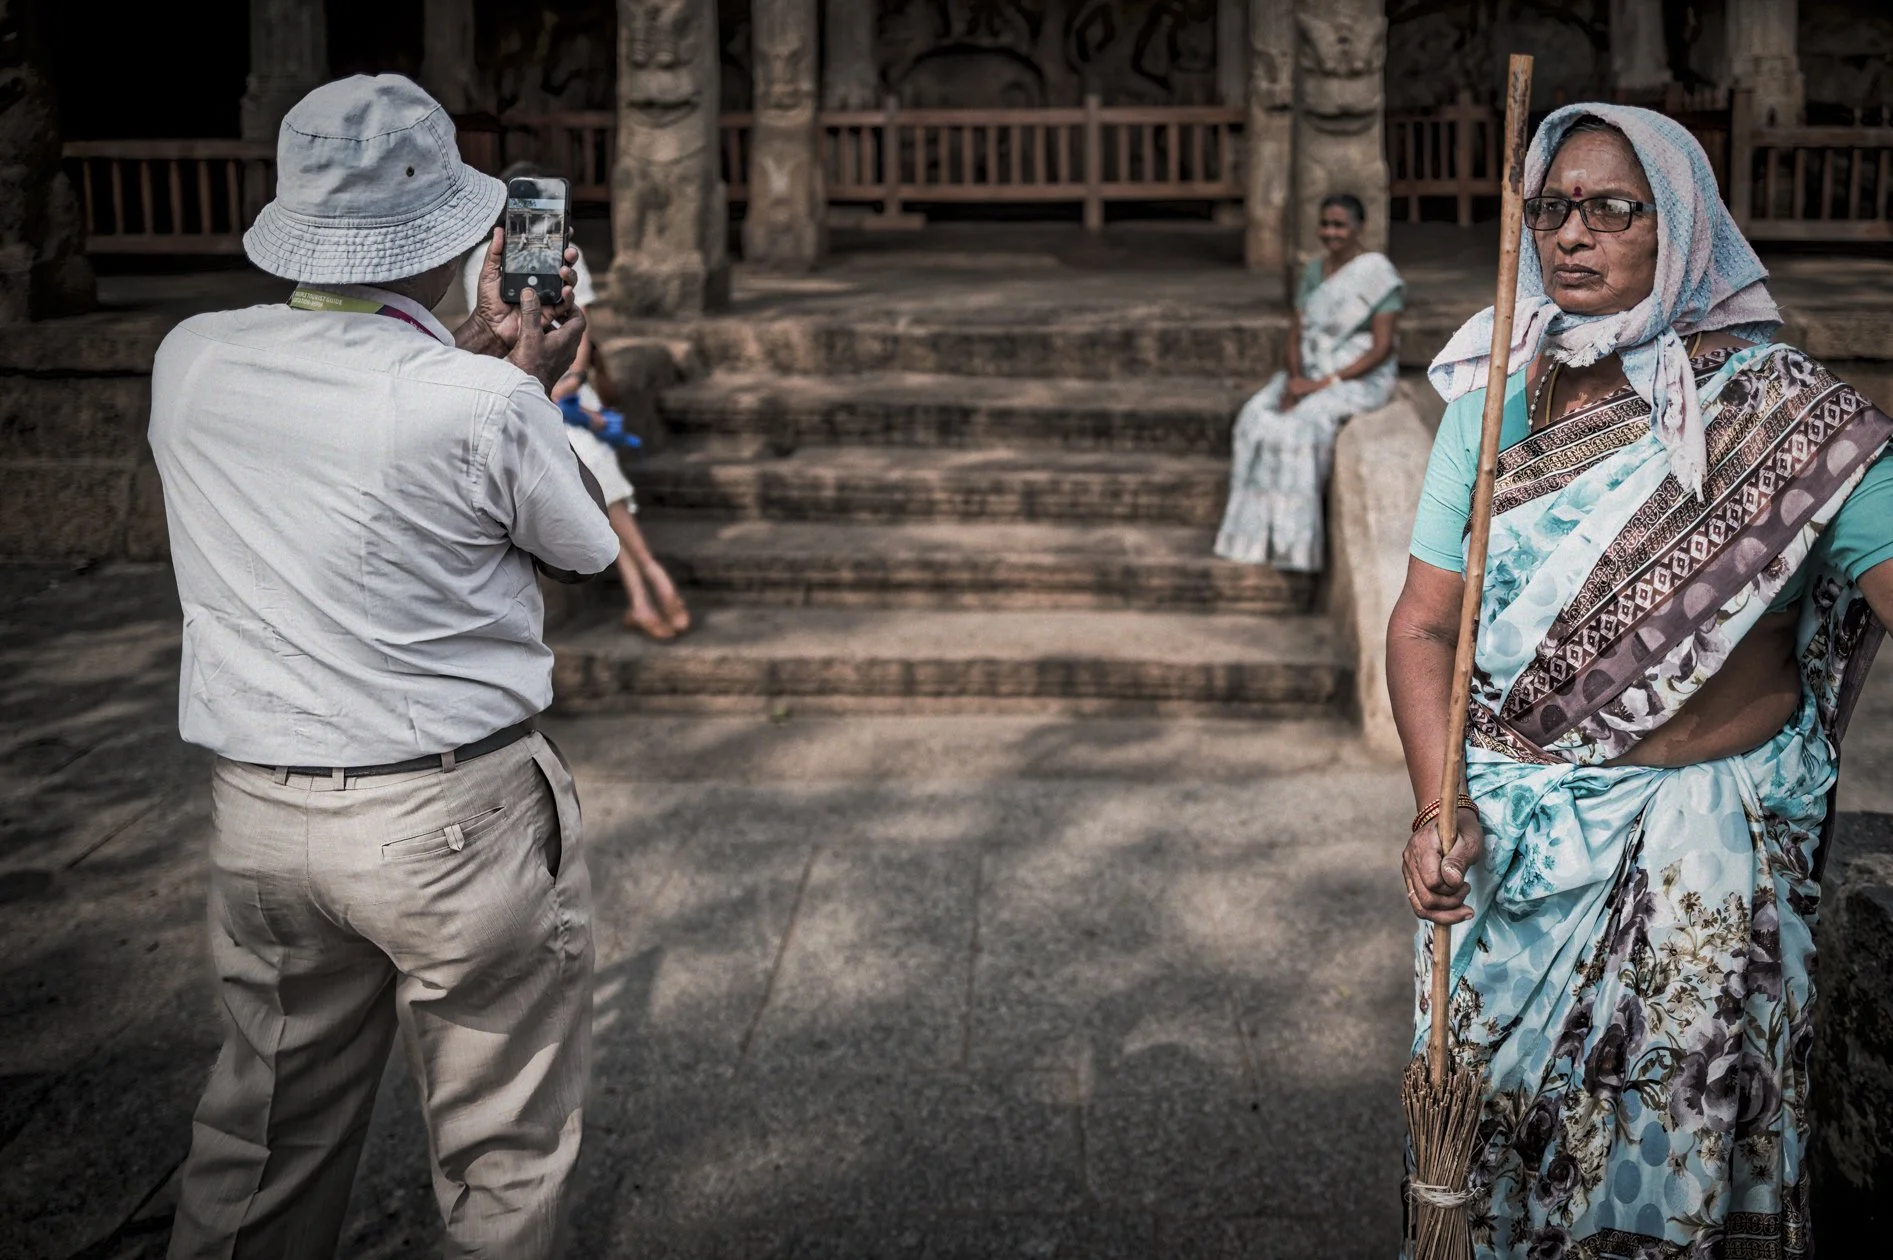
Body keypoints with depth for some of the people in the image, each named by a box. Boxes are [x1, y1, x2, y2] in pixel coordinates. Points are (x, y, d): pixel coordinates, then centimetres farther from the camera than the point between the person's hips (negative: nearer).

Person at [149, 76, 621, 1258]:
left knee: (267, 1141, 21)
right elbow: (587, 550, 0)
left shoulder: (192, 362, -3)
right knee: (504, 1157, 13)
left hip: (259, 814, 5)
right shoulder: (483, 403, -18)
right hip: (456, 820, -5)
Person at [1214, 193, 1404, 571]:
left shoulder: (1378, 275, -13)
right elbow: (1297, 329, 8)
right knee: (1256, 418, -19)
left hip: (1361, 379, -7)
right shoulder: (1315, 268, 8)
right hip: (1313, 372, 7)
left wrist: (1324, 384, -21)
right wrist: (1294, 376, -12)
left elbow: (1382, 348, -16)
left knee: (1299, 425, -30)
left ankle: (1295, 541, -19)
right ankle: (1264, 530, -16)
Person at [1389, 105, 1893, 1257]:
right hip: (1509, 829, 3)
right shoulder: (1497, 401, 2)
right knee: (1494, 1118, 15)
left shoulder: (1776, 407, -8)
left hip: (1705, 849, -3)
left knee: (1670, 1142, 6)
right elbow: (1424, 624, 0)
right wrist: (1439, 804, -14)